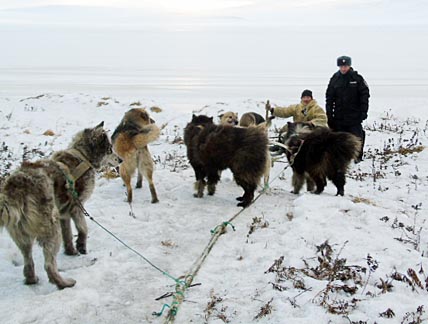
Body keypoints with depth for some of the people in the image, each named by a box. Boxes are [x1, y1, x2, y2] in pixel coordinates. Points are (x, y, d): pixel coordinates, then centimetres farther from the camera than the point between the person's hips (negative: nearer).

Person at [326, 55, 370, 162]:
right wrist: (329, 115, 1)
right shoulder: (334, 79, 4)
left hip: (354, 116, -2)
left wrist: (363, 112, -10)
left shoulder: (357, 78, -2)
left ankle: (358, 157, 13)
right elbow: (329, 98, 6)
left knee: (356, 137, 1)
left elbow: (364, 95, -2)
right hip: (339, 116, 2)